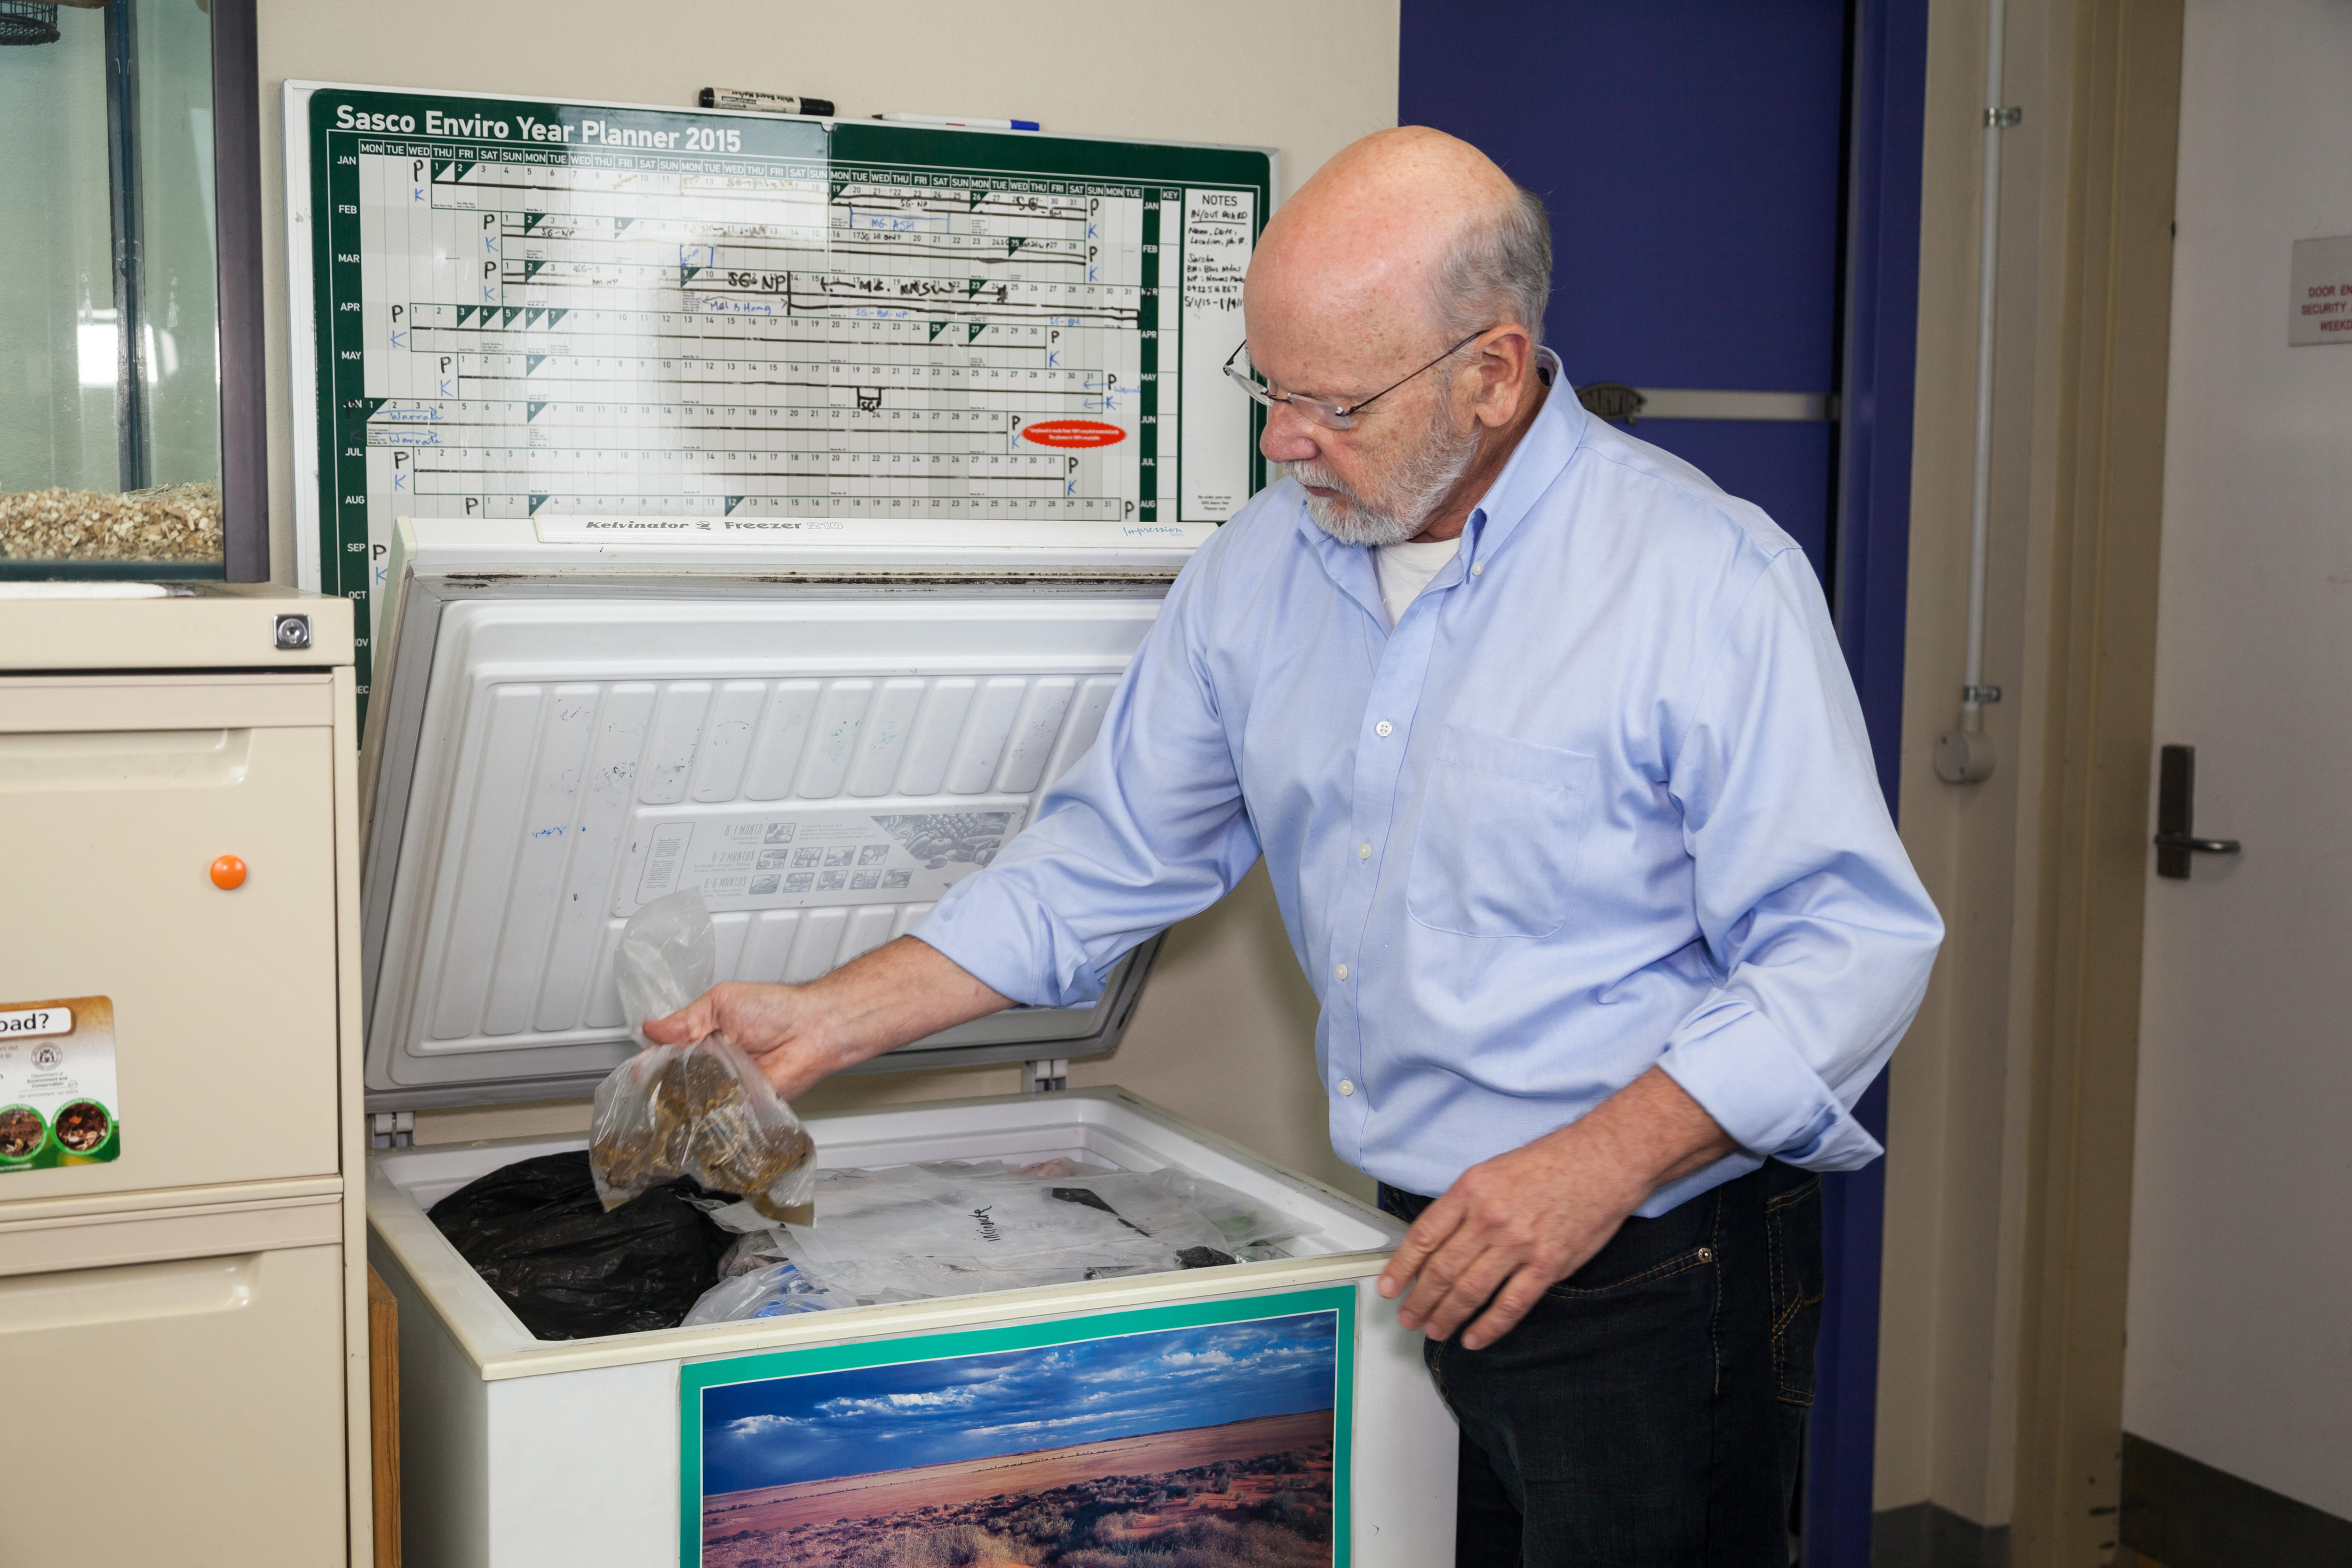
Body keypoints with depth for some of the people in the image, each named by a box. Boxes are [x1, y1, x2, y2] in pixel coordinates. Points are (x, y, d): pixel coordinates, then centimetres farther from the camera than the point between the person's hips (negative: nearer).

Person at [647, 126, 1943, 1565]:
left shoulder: (1710, 580, -15)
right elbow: (1109, 853, 11)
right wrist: (828, 1023, 4)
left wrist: (1600, 1162, -26)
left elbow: (1853, 946, -16)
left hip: (1651, 1294, -5)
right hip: (1422, 1260, 6)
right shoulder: (1262, 569, 4)